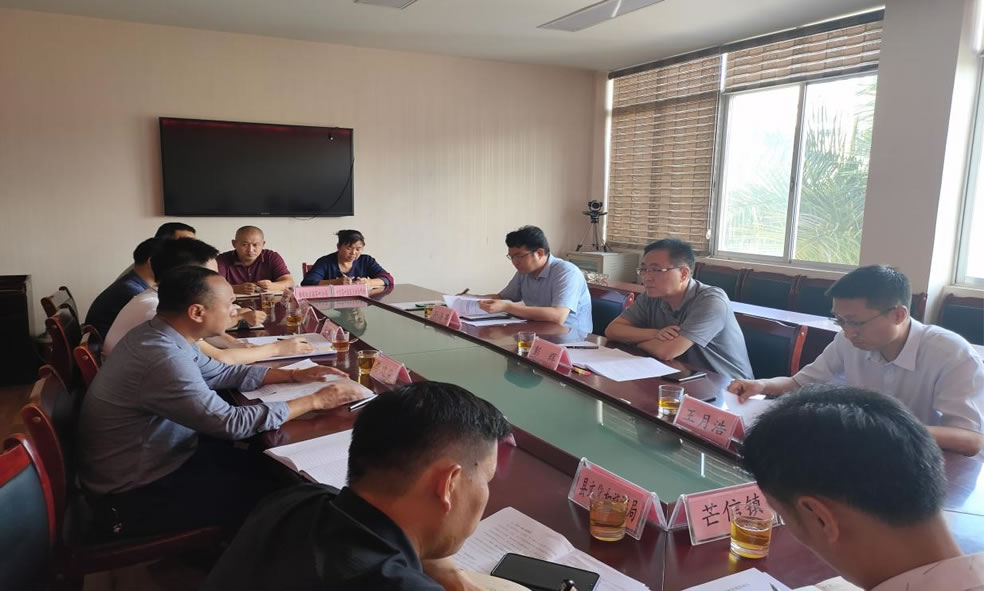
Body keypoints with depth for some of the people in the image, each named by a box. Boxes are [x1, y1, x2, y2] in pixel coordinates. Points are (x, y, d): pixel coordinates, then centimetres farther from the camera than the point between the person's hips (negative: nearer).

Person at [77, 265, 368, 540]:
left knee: (264, 469, 9)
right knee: (264, 496, -2)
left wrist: (295, 375, 3)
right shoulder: (162, 357, -33)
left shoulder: (158, 334, -2)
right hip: (135, 494, -9)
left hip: (154, 458, 9)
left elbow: (220, 373, 11)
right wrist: (316, 401, -22)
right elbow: (233, 423, -30)